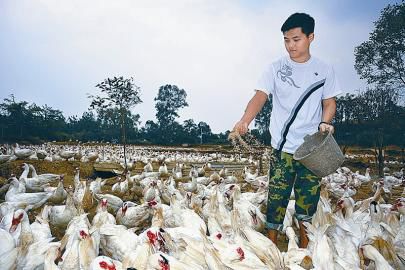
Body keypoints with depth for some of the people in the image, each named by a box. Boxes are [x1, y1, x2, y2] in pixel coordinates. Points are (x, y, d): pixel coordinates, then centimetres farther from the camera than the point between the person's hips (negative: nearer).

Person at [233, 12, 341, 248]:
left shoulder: (325, 70, 5)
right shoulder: (276, 68, 0)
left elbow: (329, 103, 9)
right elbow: (260, 96, -12)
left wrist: (324, 123, -13)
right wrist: (245, 120, -30)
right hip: (283, 148, -1)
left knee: (308, 199, 9)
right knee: (276, 198, 2)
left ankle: (304, 248, 28)